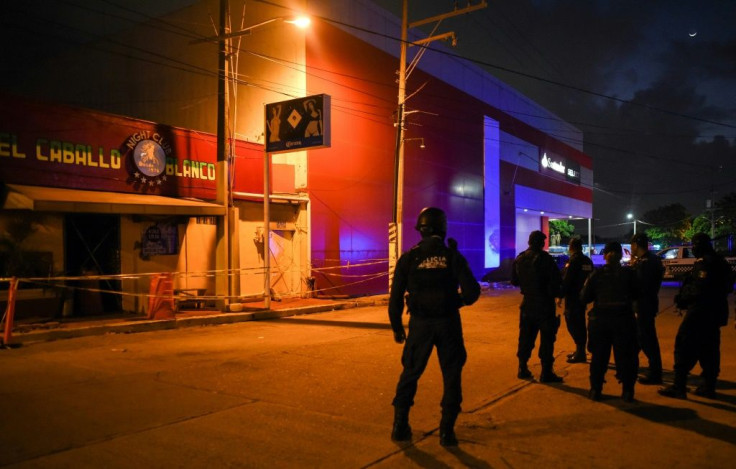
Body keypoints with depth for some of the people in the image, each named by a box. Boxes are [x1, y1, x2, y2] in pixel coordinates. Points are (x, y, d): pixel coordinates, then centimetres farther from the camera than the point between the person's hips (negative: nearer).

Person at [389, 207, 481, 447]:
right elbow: (472, 291, -8)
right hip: (448, 323, 0)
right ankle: (447, 431, 13)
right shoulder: (453, 256, -4)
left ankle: (400, 426, 17)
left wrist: (397, 327, 8)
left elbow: (396, 296, -3)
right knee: (451, 376, 12)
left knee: (410, 373, 15)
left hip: (420, 323, 1)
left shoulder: (409, 258, -2)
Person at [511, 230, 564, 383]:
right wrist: (555, 293, 2)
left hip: (527, 303, 5)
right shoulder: (545, 258, -15)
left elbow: (514, 281, 9)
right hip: (545, 304, -5)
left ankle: (522, 369, 19)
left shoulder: (519, 259, 2)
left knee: (525, 337, 14)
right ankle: (546, 373, 3)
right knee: (547, 338, 2)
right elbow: (557, 280, -17)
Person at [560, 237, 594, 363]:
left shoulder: (573, 261, -15)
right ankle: (580, 351, 24)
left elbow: (566, 280, -19)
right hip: (583, 295, 9)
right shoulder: (588, 261, 11)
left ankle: (580, 353, -7)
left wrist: (561, 295, -14)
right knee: (580, 323, 16)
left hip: (573, 296, -9)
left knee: (572, 324, -5)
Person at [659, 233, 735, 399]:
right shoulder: (720, 262, 16)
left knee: (684, 347, -6)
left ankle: (679, 387, -7)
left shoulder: (704, 263, -15)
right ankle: (708, 387, 19)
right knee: (709, 349, 14)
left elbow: (700, 289, -24)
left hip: (700, 311, -10)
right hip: (716, 312, 10)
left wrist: (682, 297, -10)